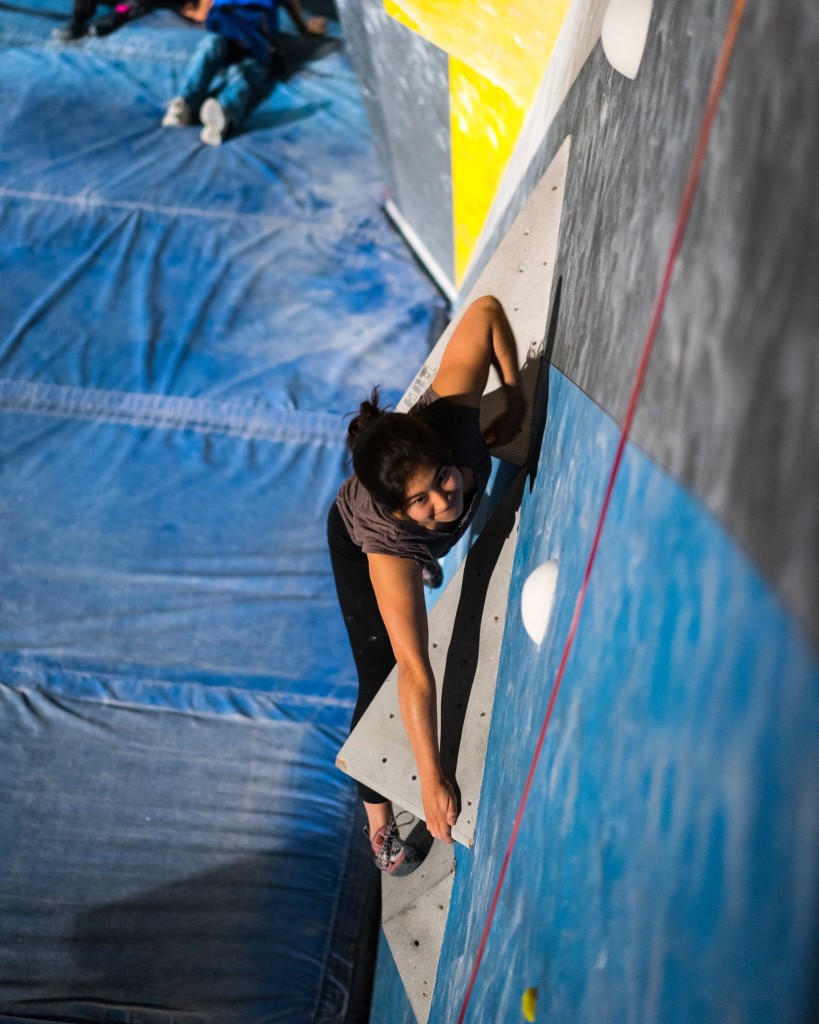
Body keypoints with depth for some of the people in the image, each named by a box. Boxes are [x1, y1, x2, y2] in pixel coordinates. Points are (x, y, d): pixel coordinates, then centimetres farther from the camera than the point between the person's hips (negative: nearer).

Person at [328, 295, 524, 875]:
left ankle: (426, 566, 77)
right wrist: (432, 782, -38)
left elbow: (486, 310, -35)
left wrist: (515, 396, -31)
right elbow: (414, 674, -44)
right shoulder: (384, 541, -49)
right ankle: (380, 823, 19)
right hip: (361, 545, -4)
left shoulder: (447, 416, -45)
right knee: (380, 680, -2)